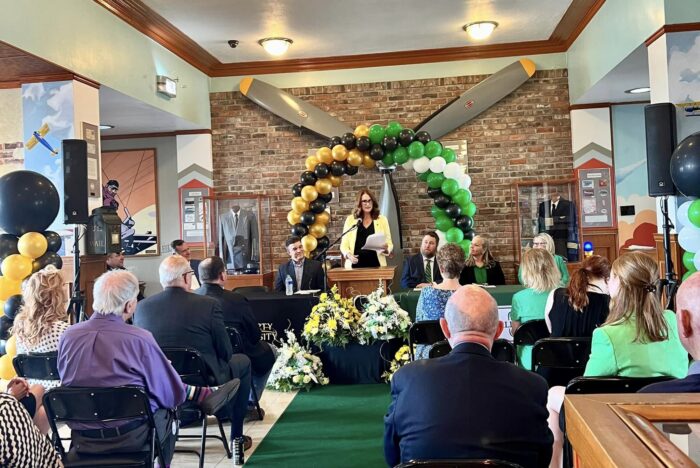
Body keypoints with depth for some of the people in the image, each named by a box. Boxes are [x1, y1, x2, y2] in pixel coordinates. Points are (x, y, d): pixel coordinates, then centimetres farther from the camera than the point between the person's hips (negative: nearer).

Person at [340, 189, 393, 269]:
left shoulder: (382, 220, 7)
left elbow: (389, 244, 8)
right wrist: (348, 254, -12)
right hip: (356, 266, 0)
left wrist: (386, 249, -13)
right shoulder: (350, 220, 7)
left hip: (376, 265, 0)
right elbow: (344, 244, 7)